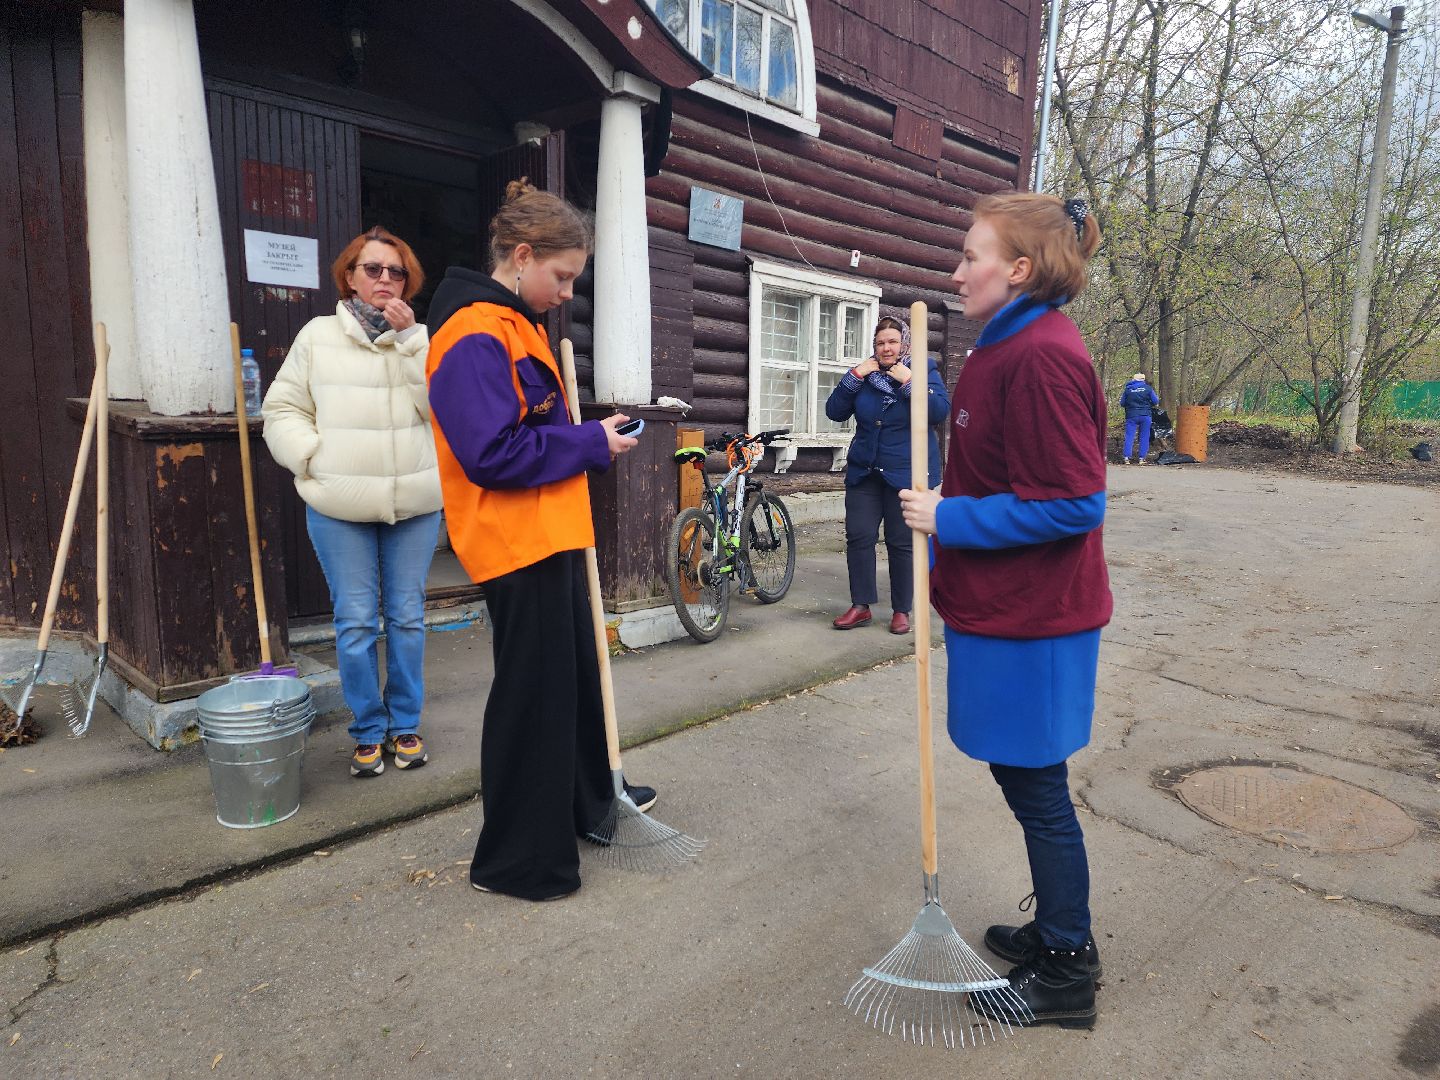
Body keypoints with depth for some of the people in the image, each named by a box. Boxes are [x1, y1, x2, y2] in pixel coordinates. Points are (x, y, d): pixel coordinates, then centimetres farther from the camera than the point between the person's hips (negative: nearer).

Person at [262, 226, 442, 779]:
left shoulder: (421, 339, 7)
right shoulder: (318, 335, 5)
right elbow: (283, 409, 6)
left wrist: (409, 337, -13)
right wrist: (315, 459, -8)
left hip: (414, 504, 1)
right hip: (339, 507, -1)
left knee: (407, 616, 8)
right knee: (355, 620, 2)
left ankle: (405, 725, 23)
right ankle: (368, 731, 18)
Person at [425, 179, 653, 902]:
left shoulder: (519, 326, 15)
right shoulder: (474, 335, -18)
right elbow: (494, 455, -26)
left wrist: (590, 435, 5)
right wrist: (590, 444, -17)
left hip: (551, 534, 11)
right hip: (518, 542, -11)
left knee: (577, 671, 22)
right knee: (533, 692, 1)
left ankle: (589, 802, 44)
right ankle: (519, 862, 20)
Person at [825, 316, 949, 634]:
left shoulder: (924, 372, -1)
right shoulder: (866, 373, 8)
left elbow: (940, 412, -16)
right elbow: (834, 411, 1)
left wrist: (909, 382, -21)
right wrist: (854, 376, -8)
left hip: (906, 473, -3)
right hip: (864, 471, 4)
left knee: (902, 543, 2)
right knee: (859, 537, 0)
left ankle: (901, 610, 14)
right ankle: (860, 606, 11)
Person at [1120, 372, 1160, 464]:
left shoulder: (1127, 389, 3)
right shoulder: (1147, 388, 0)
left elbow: (1122, 404, 7)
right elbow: (1155, 402, 1)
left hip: (1131, 416, 0)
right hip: (1145, 415, 0)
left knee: (1129, 436, 1)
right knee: (1144, 437, 6)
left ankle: (1126, 458, -8)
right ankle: (1141, 458, 4)